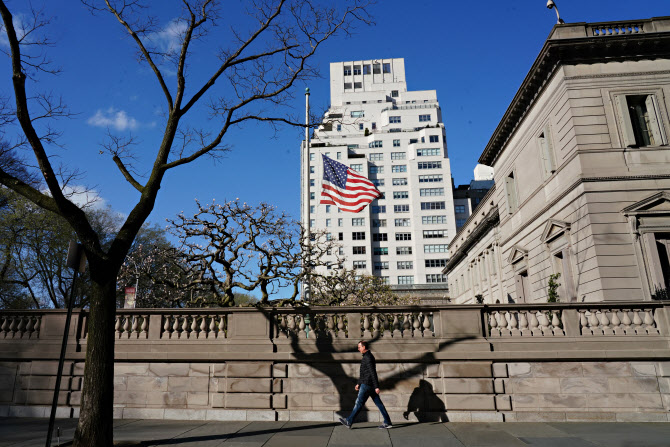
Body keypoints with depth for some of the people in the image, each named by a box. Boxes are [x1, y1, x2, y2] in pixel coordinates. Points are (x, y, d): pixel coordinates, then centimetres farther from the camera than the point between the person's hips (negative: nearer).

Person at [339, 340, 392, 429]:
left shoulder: (368, 358, -16)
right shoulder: (367, 356, 16)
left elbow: (373, 373, -21)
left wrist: (376, 387, -22)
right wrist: (359, 383, 26)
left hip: (367, 385, -10)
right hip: (371, 385, 10)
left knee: (359, 403, -1)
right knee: (378, 403, 8)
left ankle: (349, 422, 7)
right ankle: (387, 422, 9)